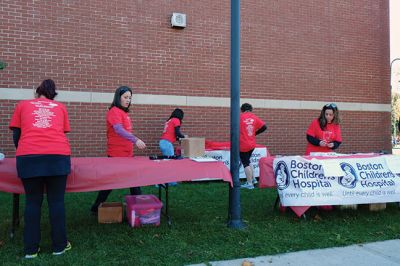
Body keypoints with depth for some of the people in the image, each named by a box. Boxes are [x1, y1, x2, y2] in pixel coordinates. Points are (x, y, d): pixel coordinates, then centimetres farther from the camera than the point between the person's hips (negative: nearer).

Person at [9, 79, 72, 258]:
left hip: (29, 157, 0)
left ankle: (31, 249, 16)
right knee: (56, 201, 8)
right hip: (58, 156, 0)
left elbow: (16, 136, 20)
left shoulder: (22, 105, 20)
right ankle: (59, 246, 15)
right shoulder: (60, 107, 21)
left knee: (32, 201, 11)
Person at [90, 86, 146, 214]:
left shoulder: (123, 112, 13)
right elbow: (118, 130, -29)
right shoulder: (115, 111, -13)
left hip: (127, 154, 9)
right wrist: (135, 140, -39)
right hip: (117, 155, -9)